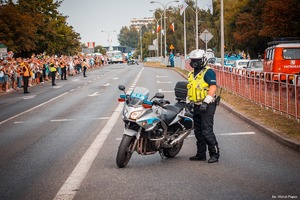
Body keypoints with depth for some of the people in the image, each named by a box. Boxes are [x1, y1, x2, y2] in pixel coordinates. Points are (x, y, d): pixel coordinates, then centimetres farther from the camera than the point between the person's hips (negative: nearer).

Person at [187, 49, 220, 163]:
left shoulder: (208, 72, -10)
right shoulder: (192, 74, 17)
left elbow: (213, 87, -19)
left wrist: (206, 102, -24)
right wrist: (190, 102, 20)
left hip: (206, 106, -9)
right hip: (196, 106, 9)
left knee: (207, 131, -12)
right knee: (198, 131, 12)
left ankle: (215, 154, -5)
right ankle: (201, 154, 19)